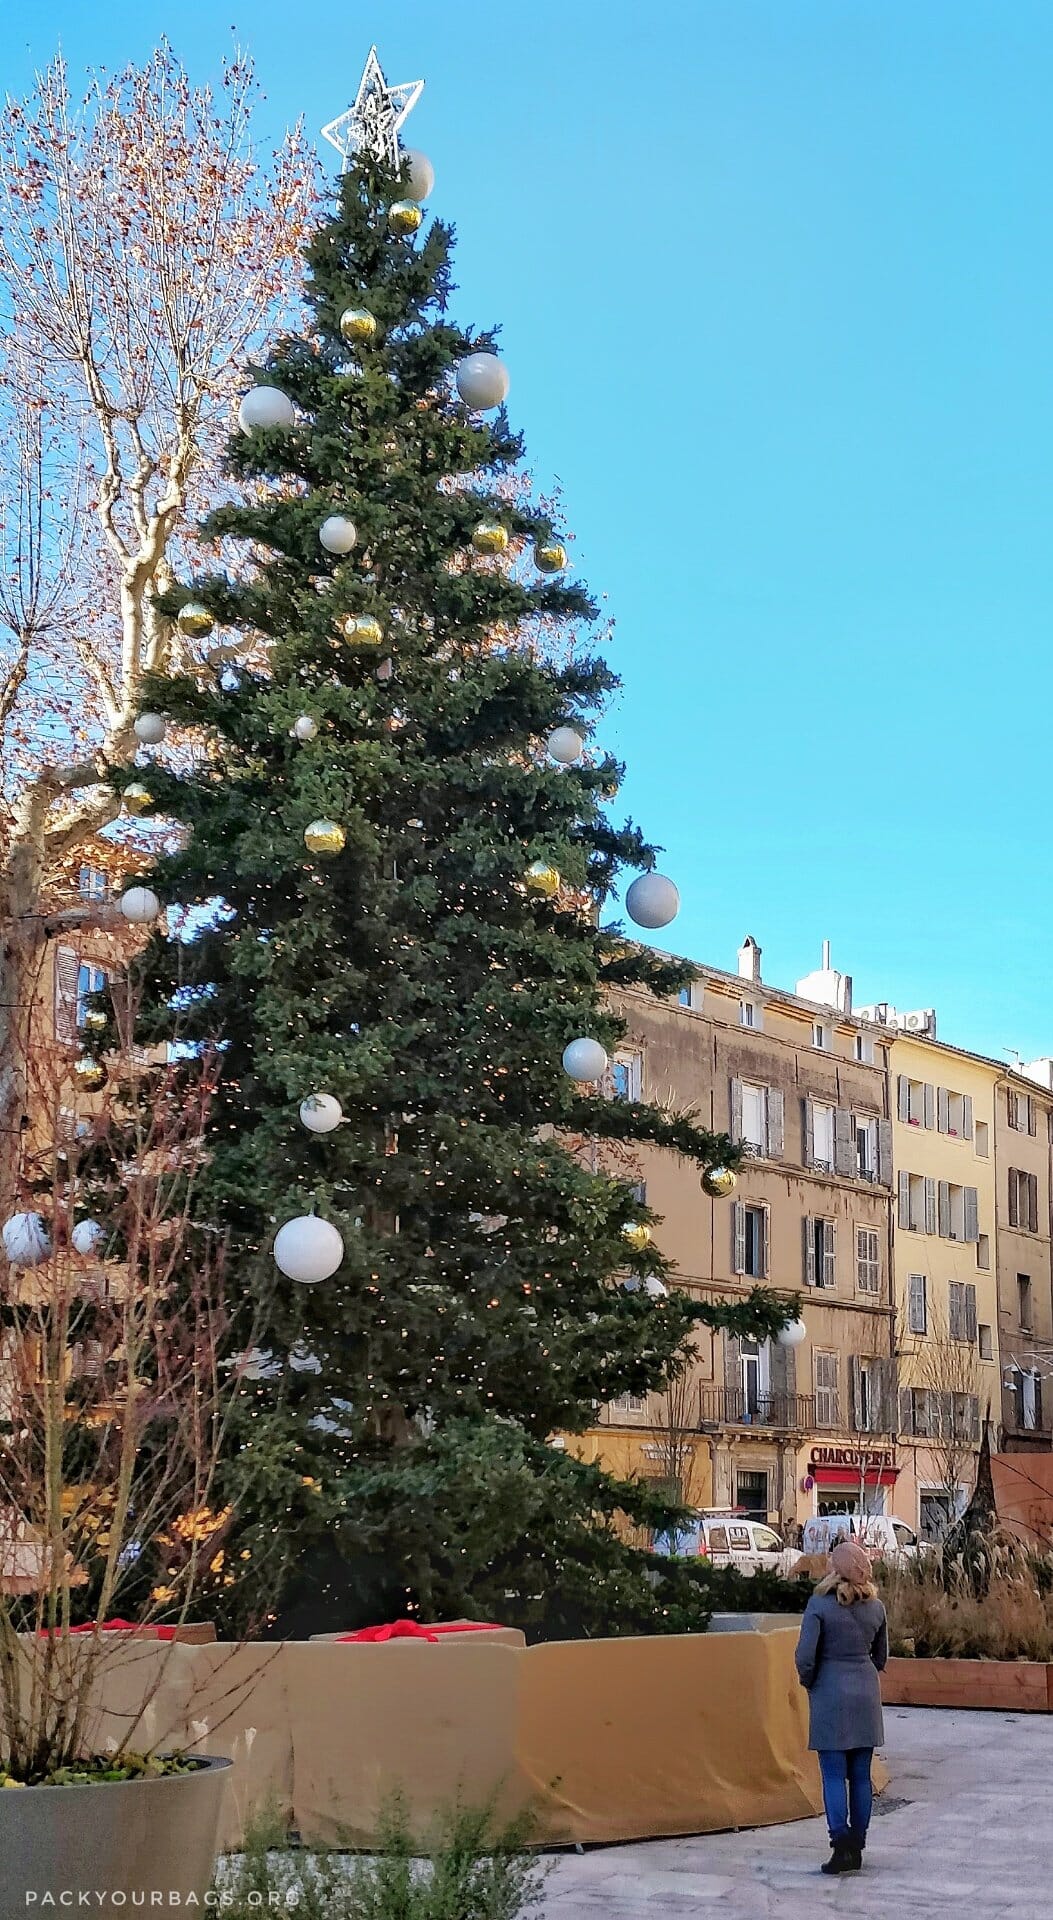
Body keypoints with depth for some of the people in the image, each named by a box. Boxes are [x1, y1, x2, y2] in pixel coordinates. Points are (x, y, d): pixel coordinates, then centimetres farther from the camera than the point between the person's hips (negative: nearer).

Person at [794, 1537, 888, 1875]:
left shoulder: (820, 1605, -13)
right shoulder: (875, 1607, 2)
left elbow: (805, 1656, -14)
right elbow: (881, 1656, 12)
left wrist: (809, 1683, 4)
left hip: (829, 1695, -5)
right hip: (866, 1695, 5)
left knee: (834, 1775, 0)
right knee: (861, 1775, 10)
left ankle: (842, 1845, -6)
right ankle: (857, 1848, 15)